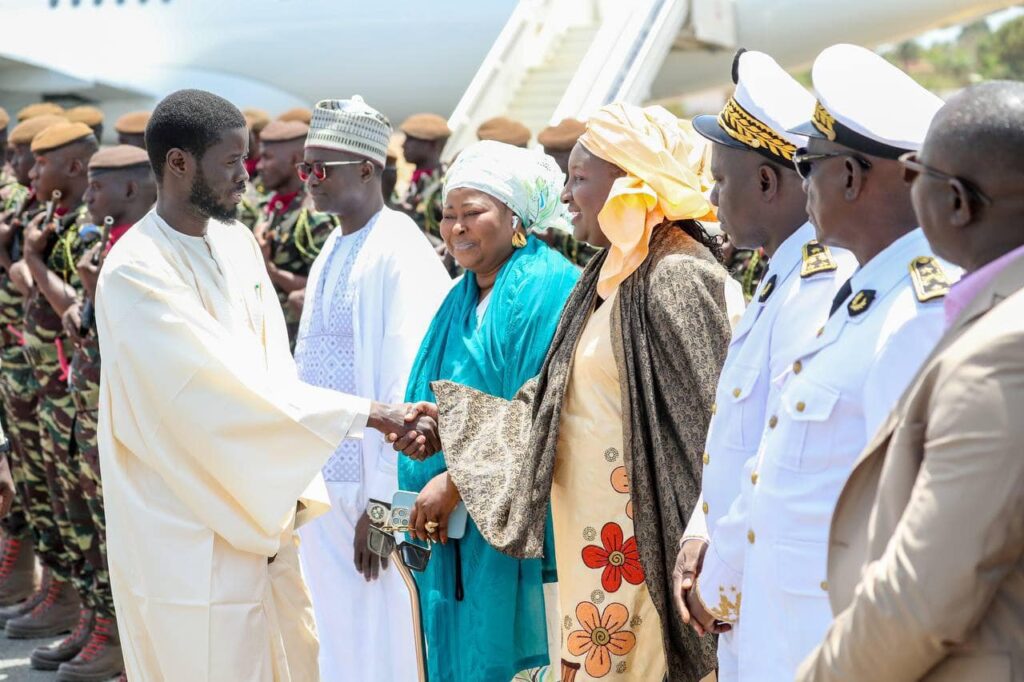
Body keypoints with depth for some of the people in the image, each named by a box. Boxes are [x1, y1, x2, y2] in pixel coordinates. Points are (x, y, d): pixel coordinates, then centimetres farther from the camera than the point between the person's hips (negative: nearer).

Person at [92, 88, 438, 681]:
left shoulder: (238, 244, 6)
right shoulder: (136, 272, -19)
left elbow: (276, 370, 8)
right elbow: (229, 388, -25)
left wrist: (296, 493, 0)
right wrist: (369, 415, -24)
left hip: (262, 517, 7)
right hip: (190, 536, -7)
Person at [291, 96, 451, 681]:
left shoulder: (401, 253, -13)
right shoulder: (332, 252, 14)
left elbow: (407, 383, -18)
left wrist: (381, 501, -20)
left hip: (371, 488, -8)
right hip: (320, 483, 8)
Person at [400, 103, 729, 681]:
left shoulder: (677, 278, -15)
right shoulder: (608, 275, 12)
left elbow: (711, 421, -18)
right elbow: (558, 402, 16)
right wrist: (451, 419, 14)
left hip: (642, 545, -8)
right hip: (593, 541, 8)